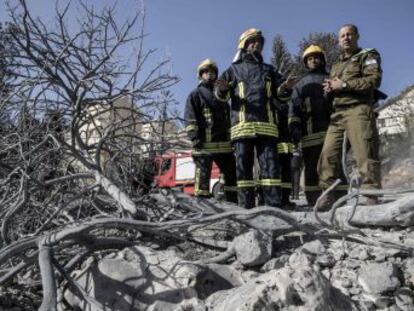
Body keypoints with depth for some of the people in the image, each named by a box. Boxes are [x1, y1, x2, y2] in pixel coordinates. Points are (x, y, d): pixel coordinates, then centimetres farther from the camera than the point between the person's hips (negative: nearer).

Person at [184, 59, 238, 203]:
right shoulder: (195, 95, 6)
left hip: (224, 144, 7)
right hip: (204, 143, -6)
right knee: (203, 174, -7)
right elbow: (189, 117, -6)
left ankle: (233, 202, 17)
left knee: (231, 173, 8)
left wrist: (232, 138, 21)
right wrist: (194, 137, -18)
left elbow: (228, 118, 28)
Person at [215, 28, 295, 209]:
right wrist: (223, 89, -18)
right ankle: (246, 205, -1)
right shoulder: (234, 69, 17)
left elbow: (280, 94, 21)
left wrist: (285, 88, -2)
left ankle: (273, 204, -5)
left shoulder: (268, 70, 25)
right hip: (243, 124, -2)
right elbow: (221, 95, 6)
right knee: (243, 163, -4)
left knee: (270, 163, -5)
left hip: (266, 125, 2)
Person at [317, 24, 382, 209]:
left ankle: (372, 196, -11)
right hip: (337, 114, 6)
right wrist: (329, 89, 5)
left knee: (365, 155, -13)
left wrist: (344, 85, -10)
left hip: (358, 110, -6)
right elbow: (330, 90, 30)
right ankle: (329, 194, -1)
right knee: (328, 153, -5)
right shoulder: (336, 65, 29)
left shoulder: (368, 56, 10)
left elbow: (374, 80, -7)